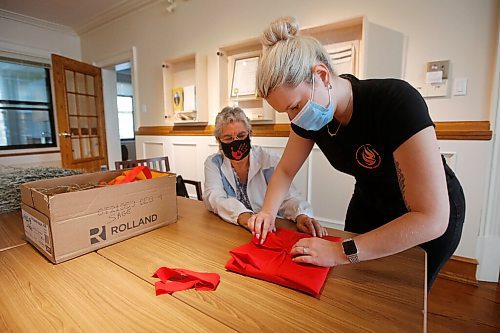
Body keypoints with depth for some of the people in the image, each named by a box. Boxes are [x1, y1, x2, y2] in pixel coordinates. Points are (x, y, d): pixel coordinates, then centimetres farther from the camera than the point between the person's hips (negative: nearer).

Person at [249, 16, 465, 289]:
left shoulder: (397, 101, -37)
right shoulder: (307, 115, -18)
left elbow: (432, 218, -38)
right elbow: (285, 170, -6)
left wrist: (342, 252, -39)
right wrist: (268, 211, -23)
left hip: (431, 217, -4)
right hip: (369, 203, 5)